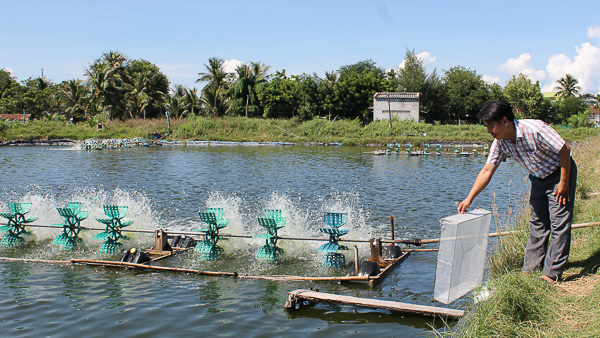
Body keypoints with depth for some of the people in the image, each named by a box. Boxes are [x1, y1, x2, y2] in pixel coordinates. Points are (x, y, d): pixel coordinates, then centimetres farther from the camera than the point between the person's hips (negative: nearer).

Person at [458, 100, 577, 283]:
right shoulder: (501, 142, -11)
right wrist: (469, 199, -10)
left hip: (560, 173, -6)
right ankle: (530, 268, 16)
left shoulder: (535, 129, -32)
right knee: (537, 222, 9)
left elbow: (564, 150, -24)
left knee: (559, 222, -6)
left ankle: (552, 273, -2)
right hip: (538, 178, 7)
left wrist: (564, 183, -20)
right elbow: (487, 171, -7)